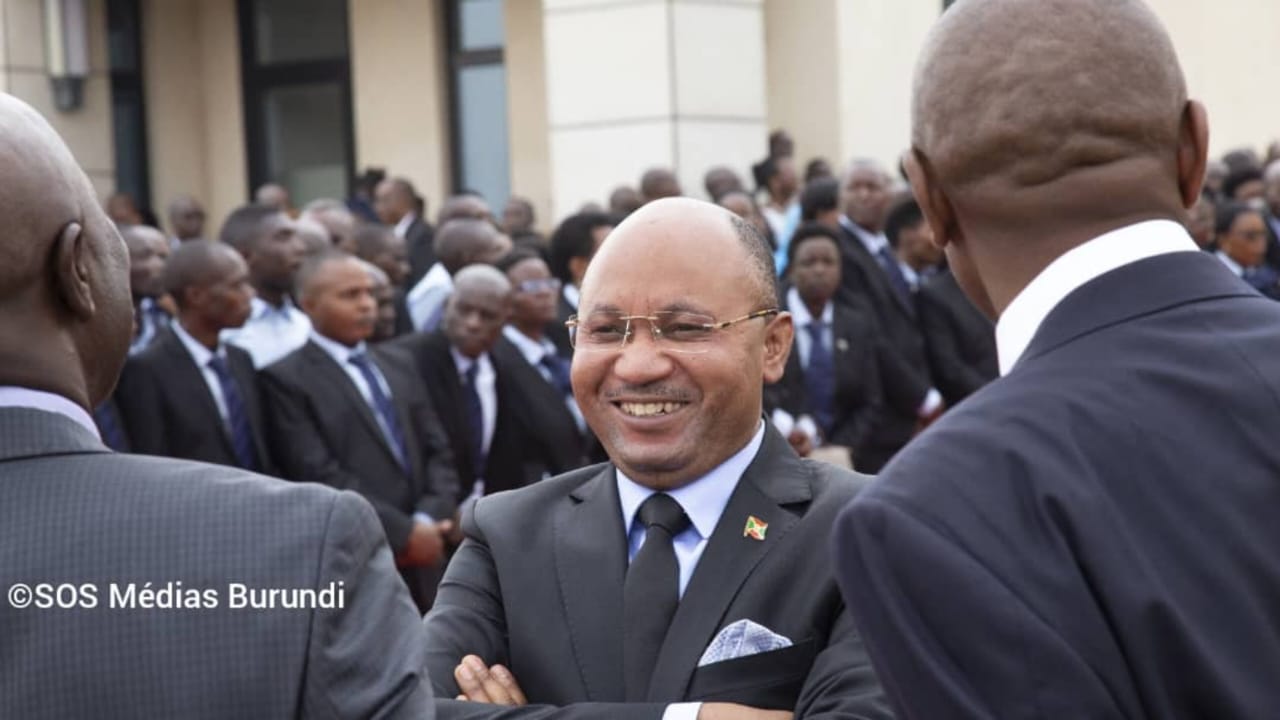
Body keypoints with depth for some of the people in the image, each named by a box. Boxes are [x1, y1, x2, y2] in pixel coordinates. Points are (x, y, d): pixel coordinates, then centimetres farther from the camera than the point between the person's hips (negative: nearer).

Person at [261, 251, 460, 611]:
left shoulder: (397, 370, 19)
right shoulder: (286, 380, -3)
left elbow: (439, 454, 14)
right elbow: (321, 476, -13)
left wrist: (429, 520, -6)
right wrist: (403, 532, -13)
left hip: (419, 567, 6)